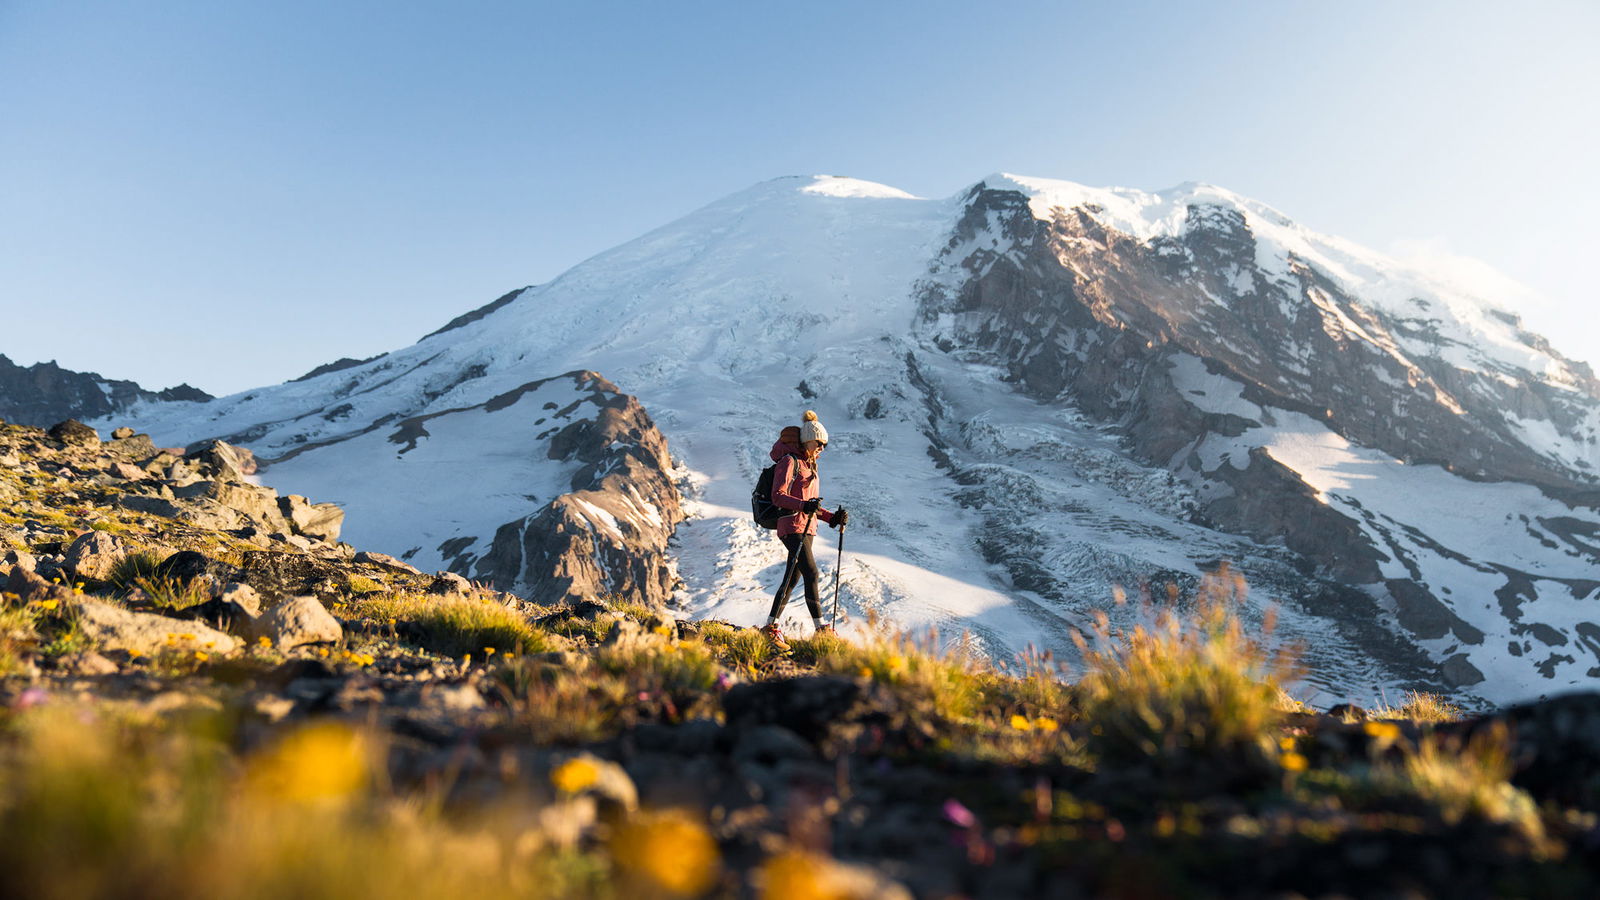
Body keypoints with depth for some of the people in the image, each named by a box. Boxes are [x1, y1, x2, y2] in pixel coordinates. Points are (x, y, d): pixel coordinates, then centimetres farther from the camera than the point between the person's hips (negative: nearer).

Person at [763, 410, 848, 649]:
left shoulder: (809, 465, 21)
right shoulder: (789, 462, -6)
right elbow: (778, 496, -17)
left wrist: (832, 517, 10)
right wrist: (804, 505, -31)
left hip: (807, 528, 9)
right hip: (793, 526, -9)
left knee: (791, 581, 9)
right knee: (812, 574, -16)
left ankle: (771, 628, 14)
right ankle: (821, 629, -15)